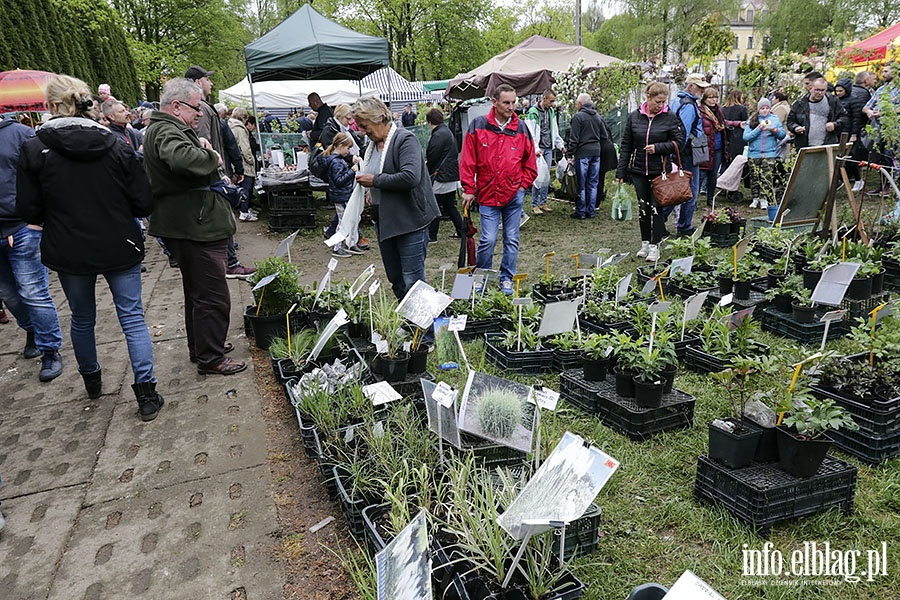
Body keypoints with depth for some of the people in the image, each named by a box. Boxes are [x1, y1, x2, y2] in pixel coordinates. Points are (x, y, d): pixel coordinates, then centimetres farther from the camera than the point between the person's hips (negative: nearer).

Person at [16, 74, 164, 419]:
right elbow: (143, 204, -5)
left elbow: (29, 212, -5)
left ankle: (91, 381, 39)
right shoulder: (117, 145, -6)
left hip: (69, 252, 1)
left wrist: (64, 213, 15)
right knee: (132, 317, 5)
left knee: (82, 319, 20)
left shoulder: (34, 150, -8)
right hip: (120, 248, 0)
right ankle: (147, 395, 3)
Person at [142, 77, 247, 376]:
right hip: (195, 226, -12)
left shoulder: (165, 128, 18)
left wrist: (202, 148, 0)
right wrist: (212, 156, -20)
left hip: (189, 225, 12)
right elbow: (184, 159, -39)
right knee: (213, 296, -3)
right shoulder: (166, 131, -19)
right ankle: (210, 358, 7)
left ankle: (199, 347, 36)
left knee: (197, 291, 22)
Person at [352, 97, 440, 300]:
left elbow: (410, 177, -28)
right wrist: (371, 191, 10)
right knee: (395, 279, 15)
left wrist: (375, 181, -17)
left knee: (412, 281, -5)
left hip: (409, 220, -9)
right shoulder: (373, 143, 14)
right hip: (383, 220, 9)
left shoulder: (405, 139, -13)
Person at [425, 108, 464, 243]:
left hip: (441, 177, -10)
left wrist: (426, 172, 1)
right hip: (452, 177, 10)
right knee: (450, 206, 16)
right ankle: (461, 231, 17)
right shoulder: (448, 132, 15)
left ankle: (432, 235, 7)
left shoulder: (438, 135, -17)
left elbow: (432, 158, -16)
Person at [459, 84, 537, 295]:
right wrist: (468, 189, -3)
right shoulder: (478, 126, -2)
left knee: (512, 239, 8)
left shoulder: (521, 128, 4)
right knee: (488, 239, -5)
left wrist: (522, 185, 4)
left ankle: (507, 279, 23)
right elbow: (468, 161, -1)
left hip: (514, 195, 2)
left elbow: (530, 163, 12)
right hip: (487, 195, -2)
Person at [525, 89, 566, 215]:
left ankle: (543, 202, 15)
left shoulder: (551, 111, 14)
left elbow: (555, 131, 22)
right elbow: (530, 134, -13)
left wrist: (560, 145, 16)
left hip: (548, 149, 7)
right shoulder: (533, 112, -8)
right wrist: (535, 148, -22)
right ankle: (535, 204, 0)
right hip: (538, 149, -7)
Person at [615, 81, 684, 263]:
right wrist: (621, 171, 4)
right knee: (643, 207, 10)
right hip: (639, 170, 3)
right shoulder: (634, 117, 3)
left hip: (660, 171, -2)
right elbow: (626, 145, 6)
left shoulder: (670, 117, -3)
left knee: (657, 208, -1)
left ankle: (655, 246, 6)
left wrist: (658, 148, -16)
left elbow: (678, 141, -1)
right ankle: (645, 243, 23)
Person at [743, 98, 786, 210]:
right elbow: (745, 137, -3)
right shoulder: (752, 120, 7)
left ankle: (764, 199, -6)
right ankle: (755, 198, 10)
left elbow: (783, 134, 9)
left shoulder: (775, 119, 12)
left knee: (766, 176, -9)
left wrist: (773, 130, -9)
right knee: (754, 176, 1)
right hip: (754, 153, 0)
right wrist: (759, 128, -11)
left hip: (769, 153, 0)